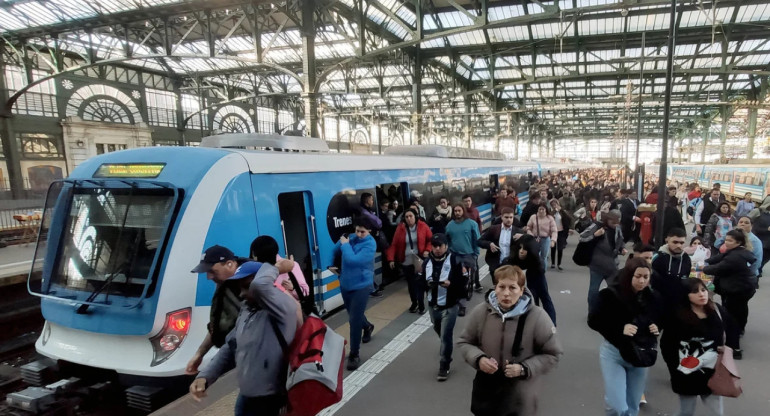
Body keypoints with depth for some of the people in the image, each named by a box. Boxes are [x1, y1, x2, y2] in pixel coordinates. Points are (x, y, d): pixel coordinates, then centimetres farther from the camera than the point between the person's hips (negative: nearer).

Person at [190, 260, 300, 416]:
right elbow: (231, 348, 16)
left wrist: (276, 268, -19)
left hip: (272, 402, -8)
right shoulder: (246, 310, 8)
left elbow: (259, 286, -38)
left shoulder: (284, 307, -20)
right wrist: (204, 376, 5)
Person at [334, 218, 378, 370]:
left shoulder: (370, 244, -19)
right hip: (345, 284, 6)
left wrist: (345, 244, -21)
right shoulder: (350, 238, -2)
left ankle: (354, 354, 7)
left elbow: (353, 260, -31)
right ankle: (367, 327, 56)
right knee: (354, 315, 24)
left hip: (361, 286, -6)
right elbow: (335, 251, 9)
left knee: (354, 320, -7)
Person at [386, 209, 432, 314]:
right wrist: (391, 258, -9)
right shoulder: (400, 228, -3)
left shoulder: (423, 226, -5)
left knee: (420, 283, 0)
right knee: (410, 283, 13)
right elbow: (394, 244, -2)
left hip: (420, 260, -2)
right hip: (406, 262, 2)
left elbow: (431, 239, 3)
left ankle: (421, 305, 14)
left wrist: (427, 250, -13)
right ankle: (414, 303, 30)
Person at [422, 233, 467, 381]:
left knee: (446, 335, -4)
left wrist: (451, 283, -30)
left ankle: (444, 366, 13)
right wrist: (426, 283, -15)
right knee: (438, 330, 27)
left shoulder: (454, 261, -16)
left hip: (450, 306, -6)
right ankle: (445, 346, 59)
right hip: (433, 304, 6)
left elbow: (462, 282, -14)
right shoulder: (427, 262, 0)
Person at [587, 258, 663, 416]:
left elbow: (660, 320, 14)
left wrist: (657, 328, -9)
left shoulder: (653, 298, -4)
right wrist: (620, 329, -27)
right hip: (614, 353, -4)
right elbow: (593, 321, -15)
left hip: (641, 355, 4)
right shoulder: (610, 294, -17)